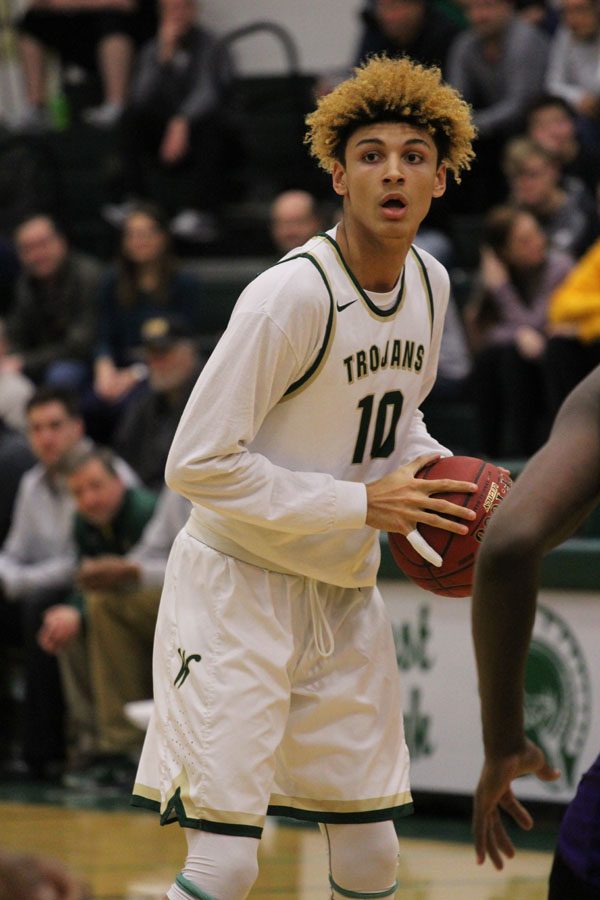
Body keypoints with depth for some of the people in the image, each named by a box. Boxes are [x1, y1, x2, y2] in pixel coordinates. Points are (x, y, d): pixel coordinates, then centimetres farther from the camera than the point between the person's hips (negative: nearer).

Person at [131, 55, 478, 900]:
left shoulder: (430, 283, 3)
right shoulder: (292, 294, -22)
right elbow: (197, 464, -22)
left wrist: (441, 475, -1)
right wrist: (363, 504, -22)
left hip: (346, 597, 7)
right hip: (239, 586, -7)